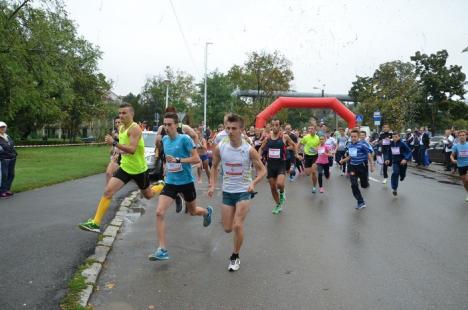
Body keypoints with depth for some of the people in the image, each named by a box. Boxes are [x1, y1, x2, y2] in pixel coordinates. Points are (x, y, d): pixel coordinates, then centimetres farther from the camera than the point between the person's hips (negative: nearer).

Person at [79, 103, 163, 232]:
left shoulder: (135, 128, -20)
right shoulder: (121, 128, 5)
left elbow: (132, 149, -32)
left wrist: (114, 143, -37)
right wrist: (121, 150, 8)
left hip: (139, 169, -6)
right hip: (125, 168, 6)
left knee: (149, 195, 16)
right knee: (108, 191, -12)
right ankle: (95, 223, -10)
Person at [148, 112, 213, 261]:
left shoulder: (184, 139, -15)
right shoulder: (164, 139, 4)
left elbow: (197, 159, -18)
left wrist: (178, 160, -27)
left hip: (186, 182, -4)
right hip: (170, 182, 4)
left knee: (193, 211, 18)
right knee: (159, 213, -14)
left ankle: (207, 211, 56)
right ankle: (162, 250, -7)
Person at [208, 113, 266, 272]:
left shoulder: (249, 150, -16)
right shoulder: (220, 147, -8)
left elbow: (262, 170, -7)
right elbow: (215, 167, 9)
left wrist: (253, 183, -25)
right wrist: (212, 185, -3)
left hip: (244, 191, -3)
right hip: (227, 191, 3)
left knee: (237, 225, -13)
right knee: (227, 228, 9)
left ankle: (235, 256, 11)